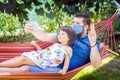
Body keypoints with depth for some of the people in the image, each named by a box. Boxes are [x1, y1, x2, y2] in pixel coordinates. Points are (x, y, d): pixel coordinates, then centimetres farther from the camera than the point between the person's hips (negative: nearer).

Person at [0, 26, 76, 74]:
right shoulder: (55, 45, 26)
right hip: (39, 56, 7)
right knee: (18, 58, -10)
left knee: (23, 59, -21)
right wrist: (36, 45, 20)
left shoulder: (68, 49, 5)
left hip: (44, 62, -7)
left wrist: (64, 70, -23)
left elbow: (67, 62, -4)